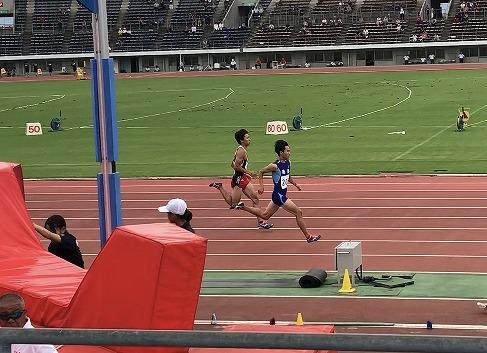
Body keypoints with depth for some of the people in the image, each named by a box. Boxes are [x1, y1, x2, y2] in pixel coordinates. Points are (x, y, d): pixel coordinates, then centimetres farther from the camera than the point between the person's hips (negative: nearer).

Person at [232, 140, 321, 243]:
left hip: (282, 195, 9)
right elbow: (261, 172, -7)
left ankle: (242, 207, 29)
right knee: (298, 212, -8)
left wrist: (296, 184, 10)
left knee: (264, 215, 20)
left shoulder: (288, 163, 5)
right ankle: (308, 237, 0)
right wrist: (261, 186, -12)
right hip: (278, 195, -9)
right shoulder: (275, 166, -19)